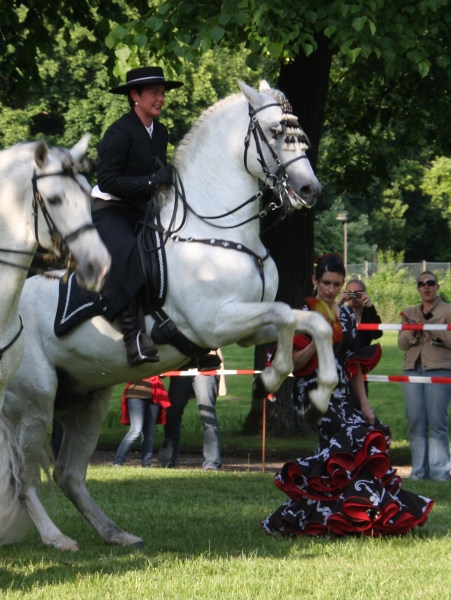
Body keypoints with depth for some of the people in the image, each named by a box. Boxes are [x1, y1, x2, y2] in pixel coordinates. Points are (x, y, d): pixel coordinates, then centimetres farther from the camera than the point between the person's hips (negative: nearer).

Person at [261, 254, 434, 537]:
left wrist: (365, 403, 11)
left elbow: (354, 364, 16)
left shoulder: (347, 315, 14)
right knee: (356, 437, -20)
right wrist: (317, 341, -23)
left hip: (340, 394, 6)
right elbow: (294, 362, -8)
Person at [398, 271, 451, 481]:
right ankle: (419, 470, 4)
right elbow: (402, 343, 11)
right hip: (412, 370, 4)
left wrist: (428, 327, -15)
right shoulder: (409, 313, 18)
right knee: (416, 423, 1)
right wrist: (413, 331, -8)